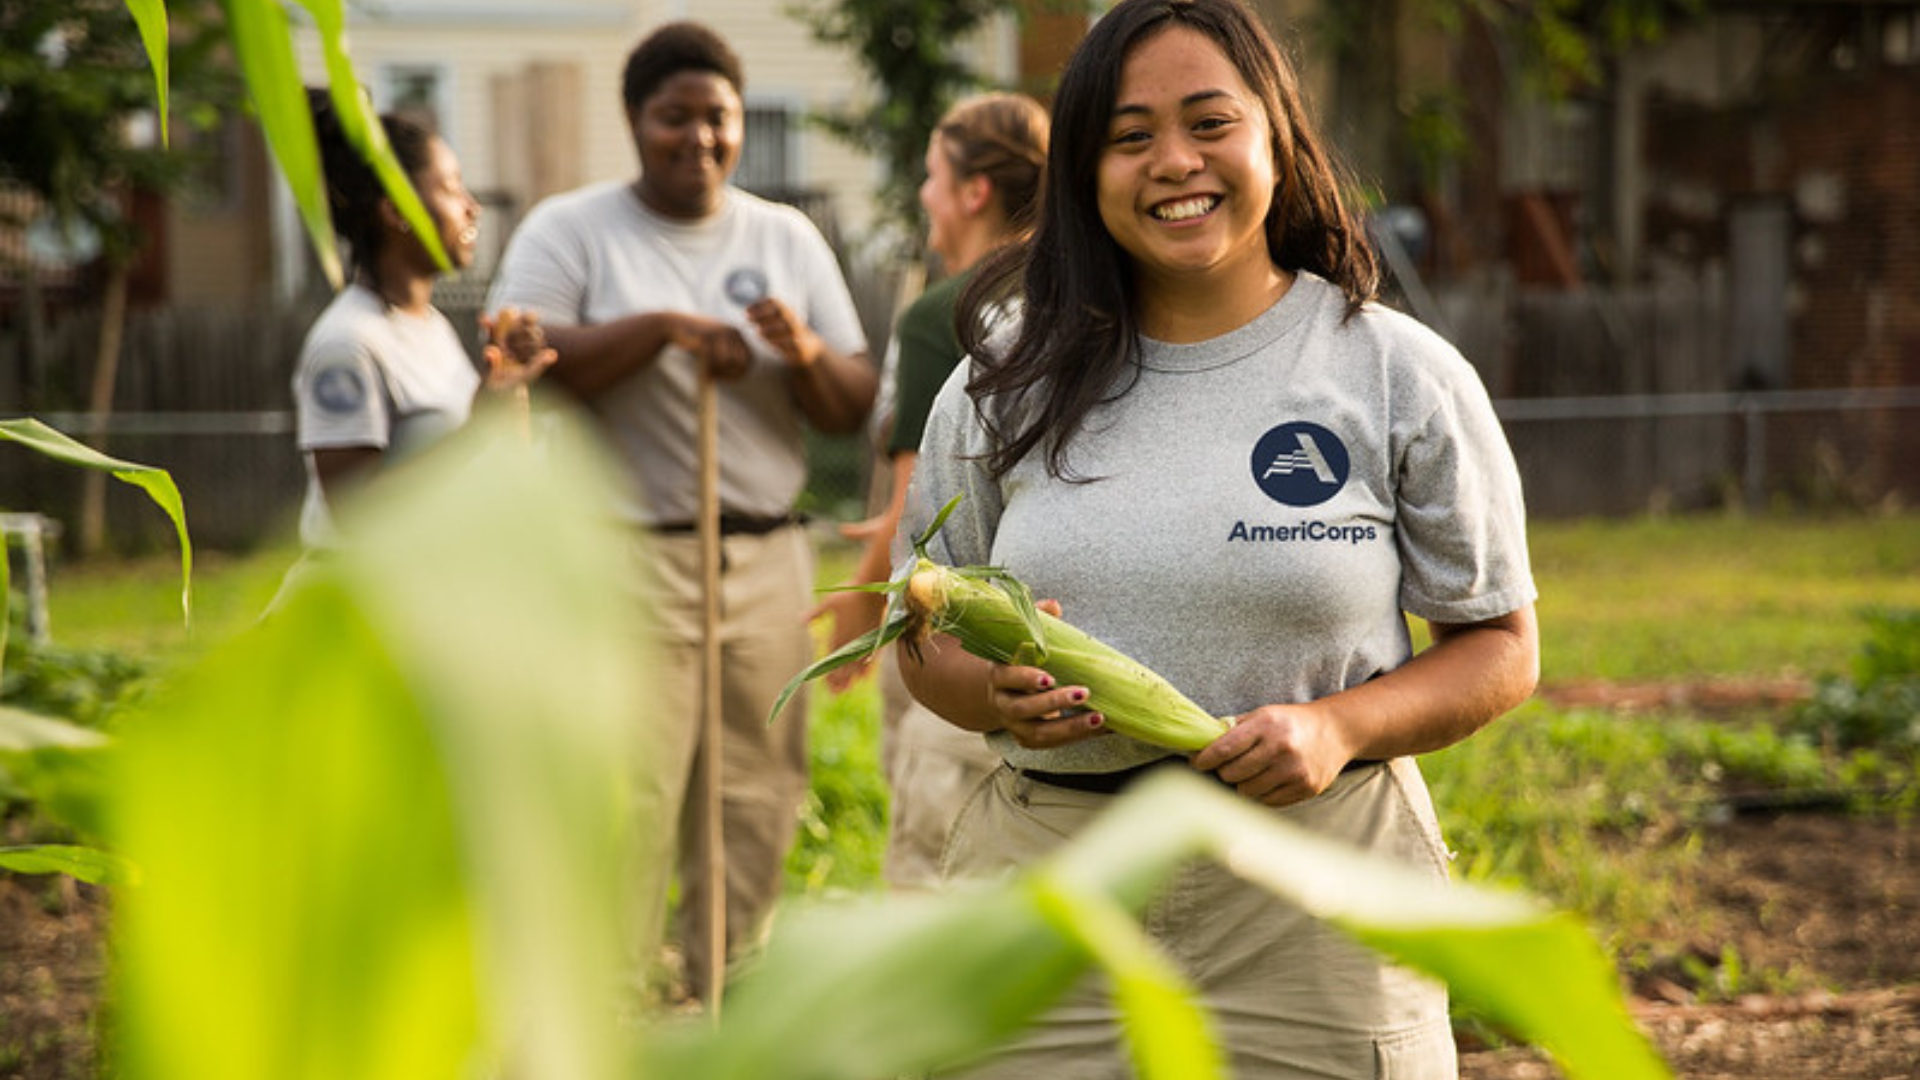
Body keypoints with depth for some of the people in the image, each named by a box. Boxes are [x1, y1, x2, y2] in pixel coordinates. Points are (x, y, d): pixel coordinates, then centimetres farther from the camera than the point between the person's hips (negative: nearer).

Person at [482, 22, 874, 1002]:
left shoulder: (787, 238, 14)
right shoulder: (569, 229, 3)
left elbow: (855, 407, 11)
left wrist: (806, 353, -11)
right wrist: (660, 327, -18)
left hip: (767, 561, 5)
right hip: (628, 558, -4)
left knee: (756, 808, 7)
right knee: (622, 811, -10)